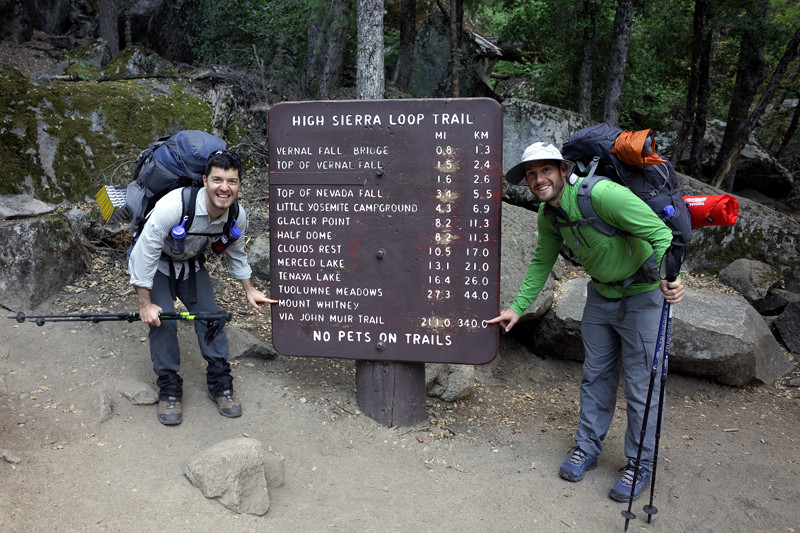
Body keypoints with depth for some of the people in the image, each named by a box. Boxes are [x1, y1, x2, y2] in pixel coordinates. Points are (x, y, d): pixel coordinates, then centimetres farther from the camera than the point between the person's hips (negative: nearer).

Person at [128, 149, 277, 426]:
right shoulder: (173, 205, -38)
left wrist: (249, 290, 6)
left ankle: (221, 384, 9)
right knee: (163, 320, -17)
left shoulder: (237, 216, -20)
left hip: (191, 264, 4)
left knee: (211, 315, -5)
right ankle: (169, 390, 0)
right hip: (156, 264, -4)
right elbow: (144, 253, -30)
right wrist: (145, 304, -26)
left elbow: (236, 253, 4)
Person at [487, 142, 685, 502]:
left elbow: (659, 232, -30)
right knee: (595, 374, 15)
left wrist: (669, 276, -45)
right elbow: (542, 263, 10)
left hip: (642, 294, -7)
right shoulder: (548, 214, -4)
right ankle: (587, 447, 31)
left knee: (641, 383, 1)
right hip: (601, 293, 7)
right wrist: (518, 307, 8)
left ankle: (640, 464, 18)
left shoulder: (601, 194, -29)